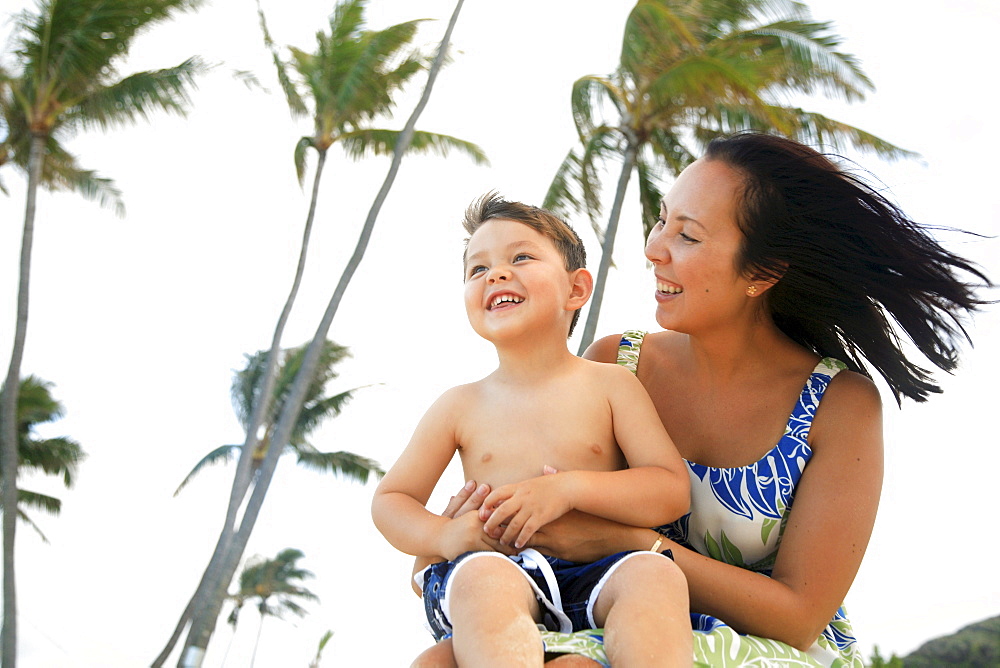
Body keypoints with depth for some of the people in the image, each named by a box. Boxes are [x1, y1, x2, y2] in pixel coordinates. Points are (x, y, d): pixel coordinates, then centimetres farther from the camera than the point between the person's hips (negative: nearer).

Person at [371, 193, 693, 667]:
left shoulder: (612, 387, 12)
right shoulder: (460, 407, 15)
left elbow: (673, 491, 4)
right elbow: (390, 499, 21)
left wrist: (569, 488, -11)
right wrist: (443, 535, -3)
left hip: (594, 574, 0)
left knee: (655, 572, -33)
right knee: (483, 575, -36)